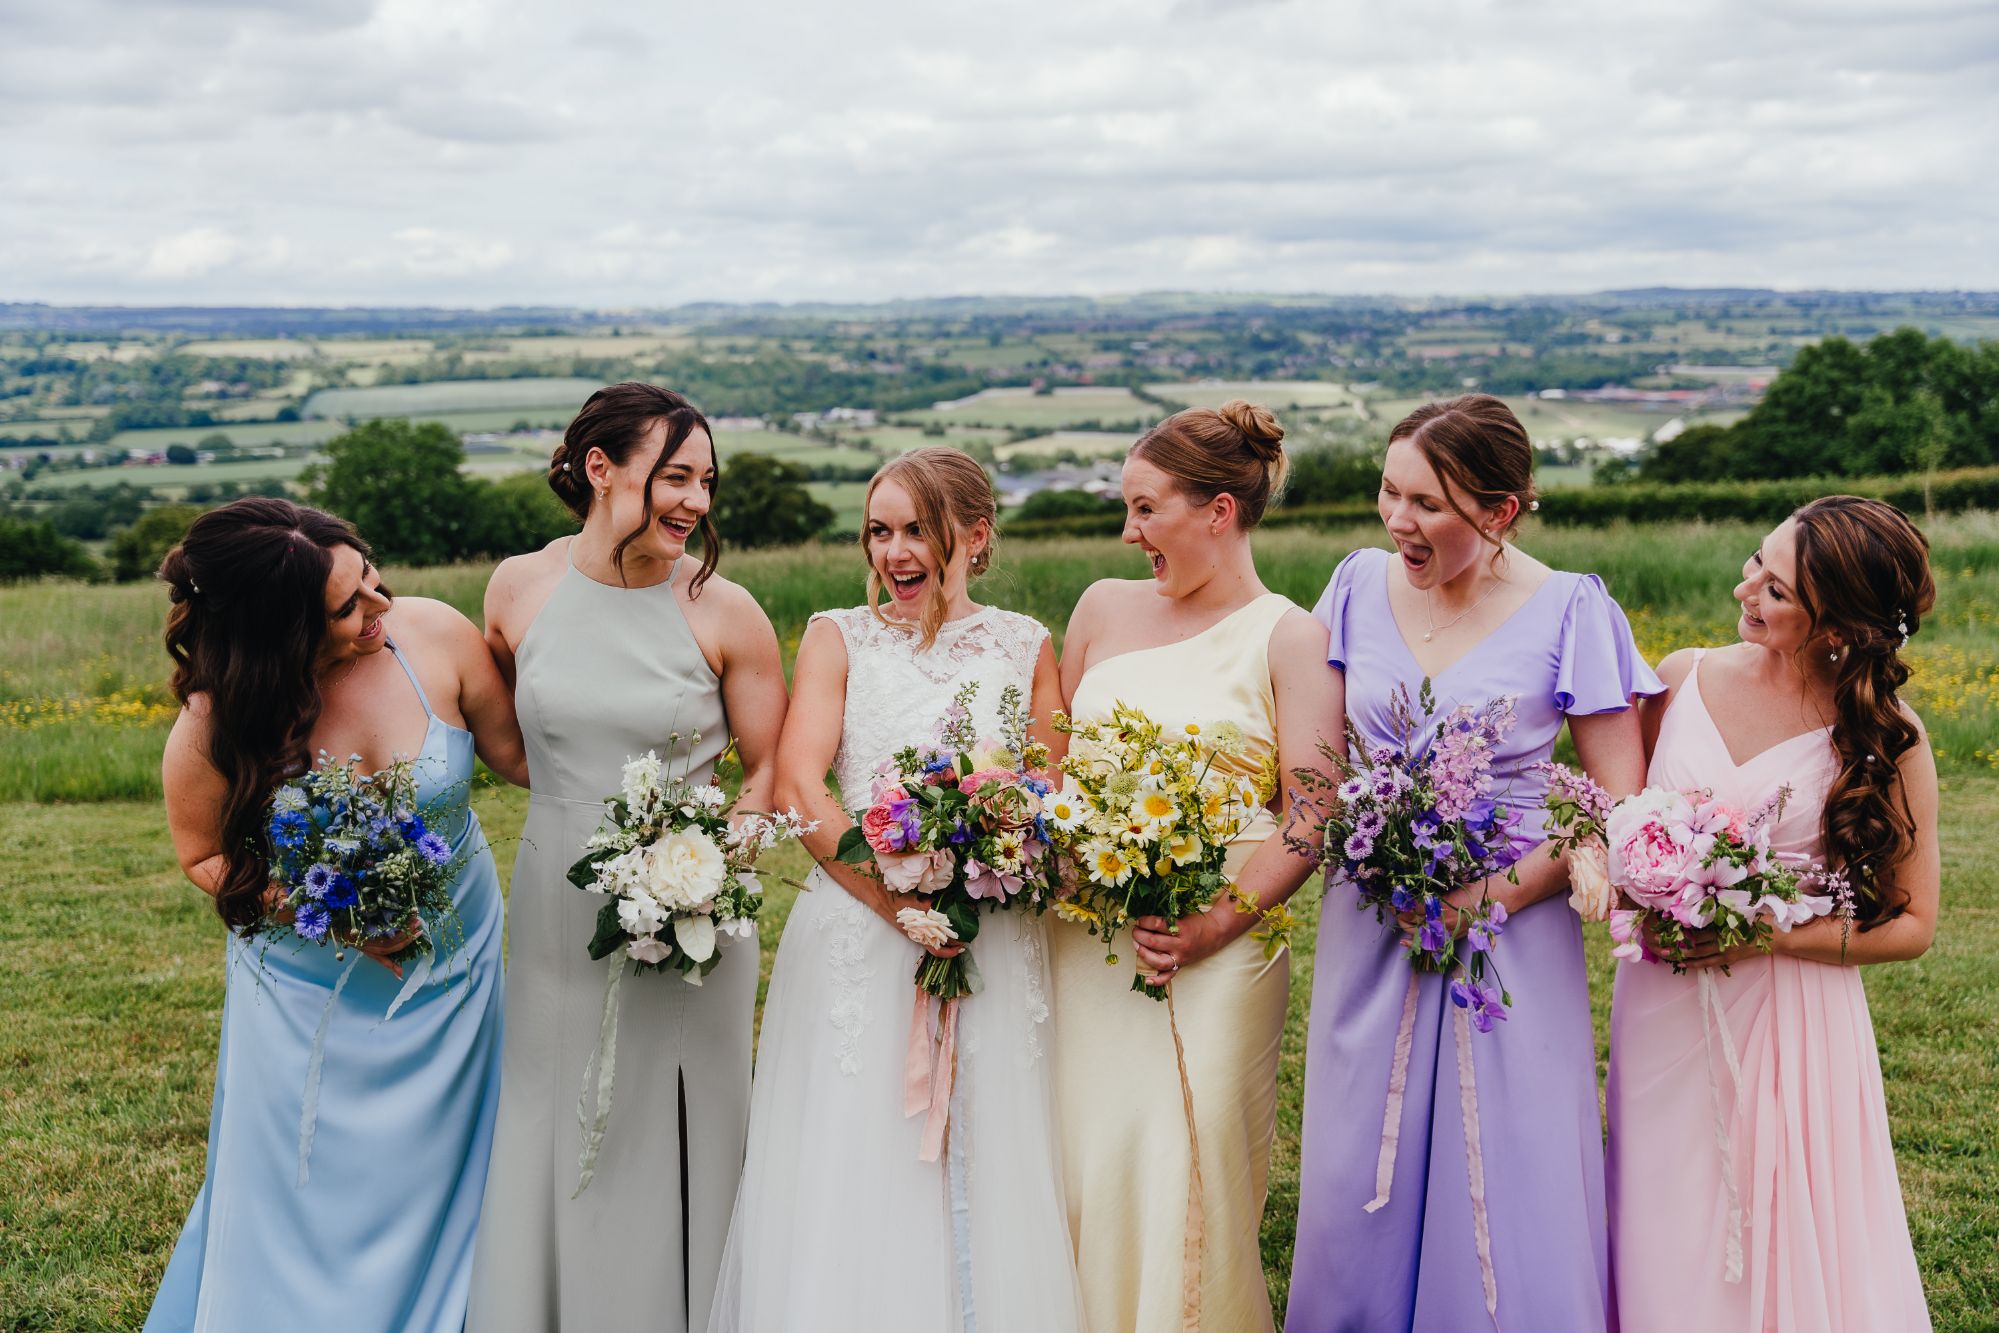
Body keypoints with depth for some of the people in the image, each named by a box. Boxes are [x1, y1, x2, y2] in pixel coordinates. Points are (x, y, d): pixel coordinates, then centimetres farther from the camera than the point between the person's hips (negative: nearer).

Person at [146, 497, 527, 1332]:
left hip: (455, 968, 2)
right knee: (315, 1199, 11)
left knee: (440, 1182, 15)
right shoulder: (216, 724, -20)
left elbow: (520, 755, -4)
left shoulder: (434, 636, -18)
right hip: (316, 998, -1)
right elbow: (204, 857, -4)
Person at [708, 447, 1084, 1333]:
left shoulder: (1025, 647, 9)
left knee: (985, 1180, 6)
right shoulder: (838, 638, 4)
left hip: (994, 950, 1)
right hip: (857, 942, -1)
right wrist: (898, 900, -18)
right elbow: (798, 786, -7)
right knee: (850, 1181, 2)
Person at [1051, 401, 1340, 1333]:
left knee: (1188, 1173, -2)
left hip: (1215, 949, -4)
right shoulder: (1105, 607, 11)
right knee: (1087, 1161, 4)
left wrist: (1214, 925, -17)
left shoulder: (1286, 638, -2)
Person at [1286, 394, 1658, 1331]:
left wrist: (1496, 894, -16)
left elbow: (1618, 802, -7)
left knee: (1504, 1200, 4)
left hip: (1507, 933, -3)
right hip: (1369, 928, 4)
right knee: (1360, 1191, 11)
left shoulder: (1568, 612, -9)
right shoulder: (1361, 587, 2)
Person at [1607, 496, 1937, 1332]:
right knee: (1672, 1259, 10)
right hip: (1665, 1019, 3)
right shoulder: (1682, 679, 0)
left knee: (1790, 1260, 5)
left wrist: (1768, 932, -15)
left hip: (1793, 1032, -2)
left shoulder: (1883, 733, -7)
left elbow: (1911, 926, -2)